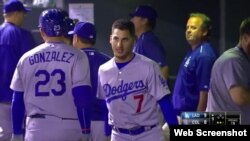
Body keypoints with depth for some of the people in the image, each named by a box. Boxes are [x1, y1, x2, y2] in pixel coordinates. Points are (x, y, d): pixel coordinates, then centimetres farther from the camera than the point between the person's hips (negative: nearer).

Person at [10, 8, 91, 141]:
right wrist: (84, 130, -4)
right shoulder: (76, 57, -3)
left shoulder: (26, 58, 6)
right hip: (68, 129, -2)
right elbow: (82, 99, -10)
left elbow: (17, 101, 9)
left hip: (36, 129, 2)